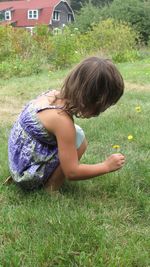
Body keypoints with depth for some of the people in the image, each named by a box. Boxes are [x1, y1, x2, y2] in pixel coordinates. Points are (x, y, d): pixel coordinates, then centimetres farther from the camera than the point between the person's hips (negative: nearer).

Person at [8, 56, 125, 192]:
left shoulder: (54, 94, -6)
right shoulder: (62, 121, -29)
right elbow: (72, 172, -22)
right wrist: (107, 166, -10)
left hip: (20, 161, 9)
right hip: (29, 174, -9)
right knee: (78, 137, -17)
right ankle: (51, 188, -6)